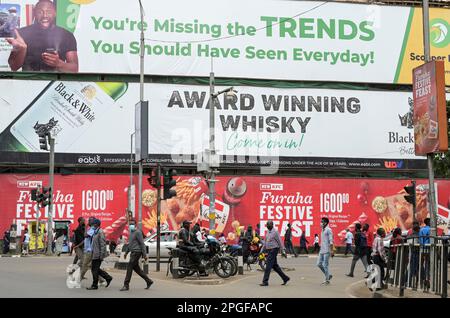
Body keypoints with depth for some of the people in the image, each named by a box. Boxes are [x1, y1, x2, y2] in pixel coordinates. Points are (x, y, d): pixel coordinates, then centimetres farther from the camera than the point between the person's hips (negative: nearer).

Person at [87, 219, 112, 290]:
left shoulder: (100, 232, -15)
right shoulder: (95, 232, 14)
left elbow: (103, 244, -19)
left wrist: (102, 255, -21)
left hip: (98, 255, -10)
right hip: (95, 254, 10)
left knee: (95, 270, -3)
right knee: (95, 269, 13)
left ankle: (94, 285, 6)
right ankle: (108, 278, 22)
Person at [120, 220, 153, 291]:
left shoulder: (138, 232, -11)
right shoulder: (131, 232, 17)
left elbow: (142, 244, -14)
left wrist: (144, 254, -17)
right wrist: (126, 252, 25)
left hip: (137, 252, -10)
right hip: (133, 253, 10)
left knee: (129, 267, -10)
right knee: (136, 268, 12)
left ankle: (126, 285, -7)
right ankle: (149, 281, 20)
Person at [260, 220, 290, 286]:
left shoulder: (275, 232, -11)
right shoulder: (268, 232, 15)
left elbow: (280, 242, -12)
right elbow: (265, 242, 21)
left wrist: (283, 251, -12)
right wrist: (262, 250, 18)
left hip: (274, 250, -9)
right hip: (269, 250, 9)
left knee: (268, 266, -10)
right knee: (275, 265, 12)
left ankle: (265, 281, -9)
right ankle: (285, 278, 21)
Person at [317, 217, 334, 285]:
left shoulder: (328, 230, -10)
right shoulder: (322, 230, 16)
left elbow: (331, 241, -15)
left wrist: (331, 250, -21)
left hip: (327, 251, -9)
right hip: (321, 251, 9)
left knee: (325, 265, -6)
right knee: (319, 264, 7)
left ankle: (327, 280, 3)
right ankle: (328, 275, 19)